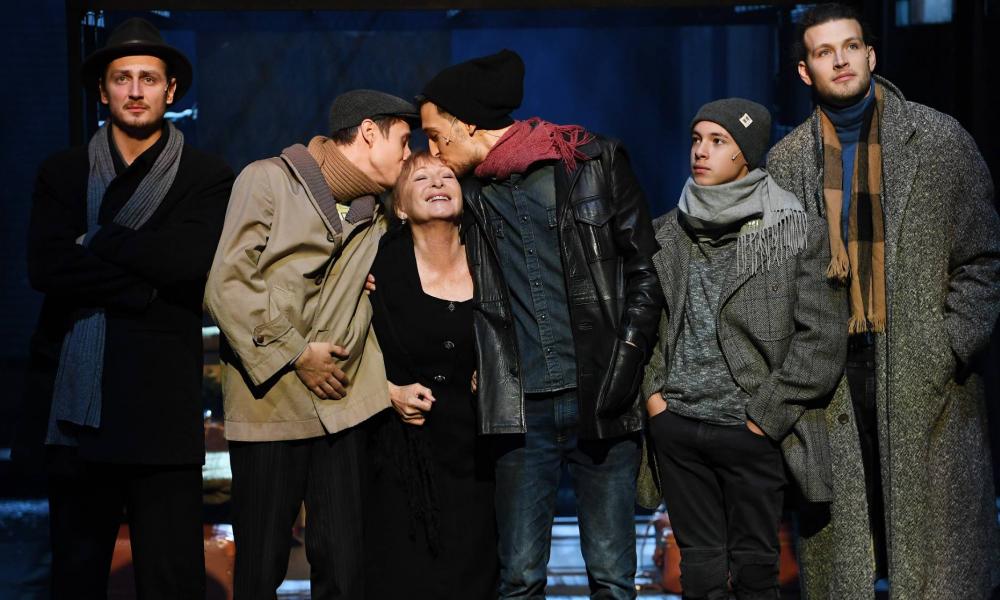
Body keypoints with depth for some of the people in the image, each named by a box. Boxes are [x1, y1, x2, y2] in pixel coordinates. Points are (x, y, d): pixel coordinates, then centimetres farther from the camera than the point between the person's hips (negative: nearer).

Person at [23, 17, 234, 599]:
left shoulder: (208, 176, 2)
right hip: (75, 402, 3)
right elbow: (45, 266, -6)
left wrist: (98, 240, -7)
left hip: (163, 408, -3)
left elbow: (193, 263, -14)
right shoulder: (62, 172, 9)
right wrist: (146, 284, -13)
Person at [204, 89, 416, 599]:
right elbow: (227, 287, -9)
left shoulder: (378, 214, 15)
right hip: (269, 400, -4)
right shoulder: (268, 180, -2)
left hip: (343, 402, 4)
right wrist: (295, 355, -11)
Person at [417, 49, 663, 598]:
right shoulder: (466, 191, 9)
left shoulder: (593, 162, 0)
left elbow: (644, 268, 2)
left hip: (600, 402, -2)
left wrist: (623, 366, -5)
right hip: (520, 409, 2)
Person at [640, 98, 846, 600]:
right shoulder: (669, 233, 9)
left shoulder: (797, 231, -4)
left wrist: (765, 416, -10)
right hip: (675, 426, 4)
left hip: (752, 431, -3)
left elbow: (822, 338, -7)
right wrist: (652, 389, 4)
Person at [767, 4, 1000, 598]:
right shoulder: (787, 160, 8)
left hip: (927, 375, -2)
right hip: (831, 377, 2)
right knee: (840, 552, 4)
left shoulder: (940, 139, 3)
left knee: (937, 540, 0)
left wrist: (947, 352, -7)